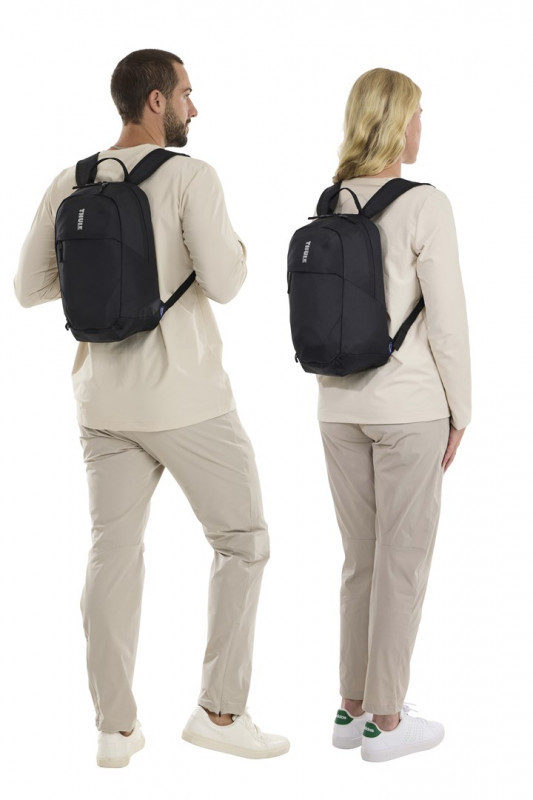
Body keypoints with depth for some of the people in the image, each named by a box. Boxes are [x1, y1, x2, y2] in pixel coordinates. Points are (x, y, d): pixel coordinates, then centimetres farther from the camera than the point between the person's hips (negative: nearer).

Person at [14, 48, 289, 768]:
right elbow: (223, 283, -18)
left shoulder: (69, 185, 6)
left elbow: (30, 289, 8)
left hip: (105, 397, 6)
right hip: (184, 396, -6)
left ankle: (116, 727, 14)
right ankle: (220, 710, 9)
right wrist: (234, 247, 5)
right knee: (243, 541, 9)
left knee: (114, 553, 10)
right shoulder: (190, 177, -12)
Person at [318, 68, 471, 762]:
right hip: (408, 405, -6)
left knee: (362, 557, 15)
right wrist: (459, 412, -3)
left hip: (339, 406, 6)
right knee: (404, 561, 4)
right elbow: (447, 319, -13)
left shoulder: (329, 206, 5)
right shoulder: (425, 205, -13)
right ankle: (385, 722, 11)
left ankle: (353, 707, 22)